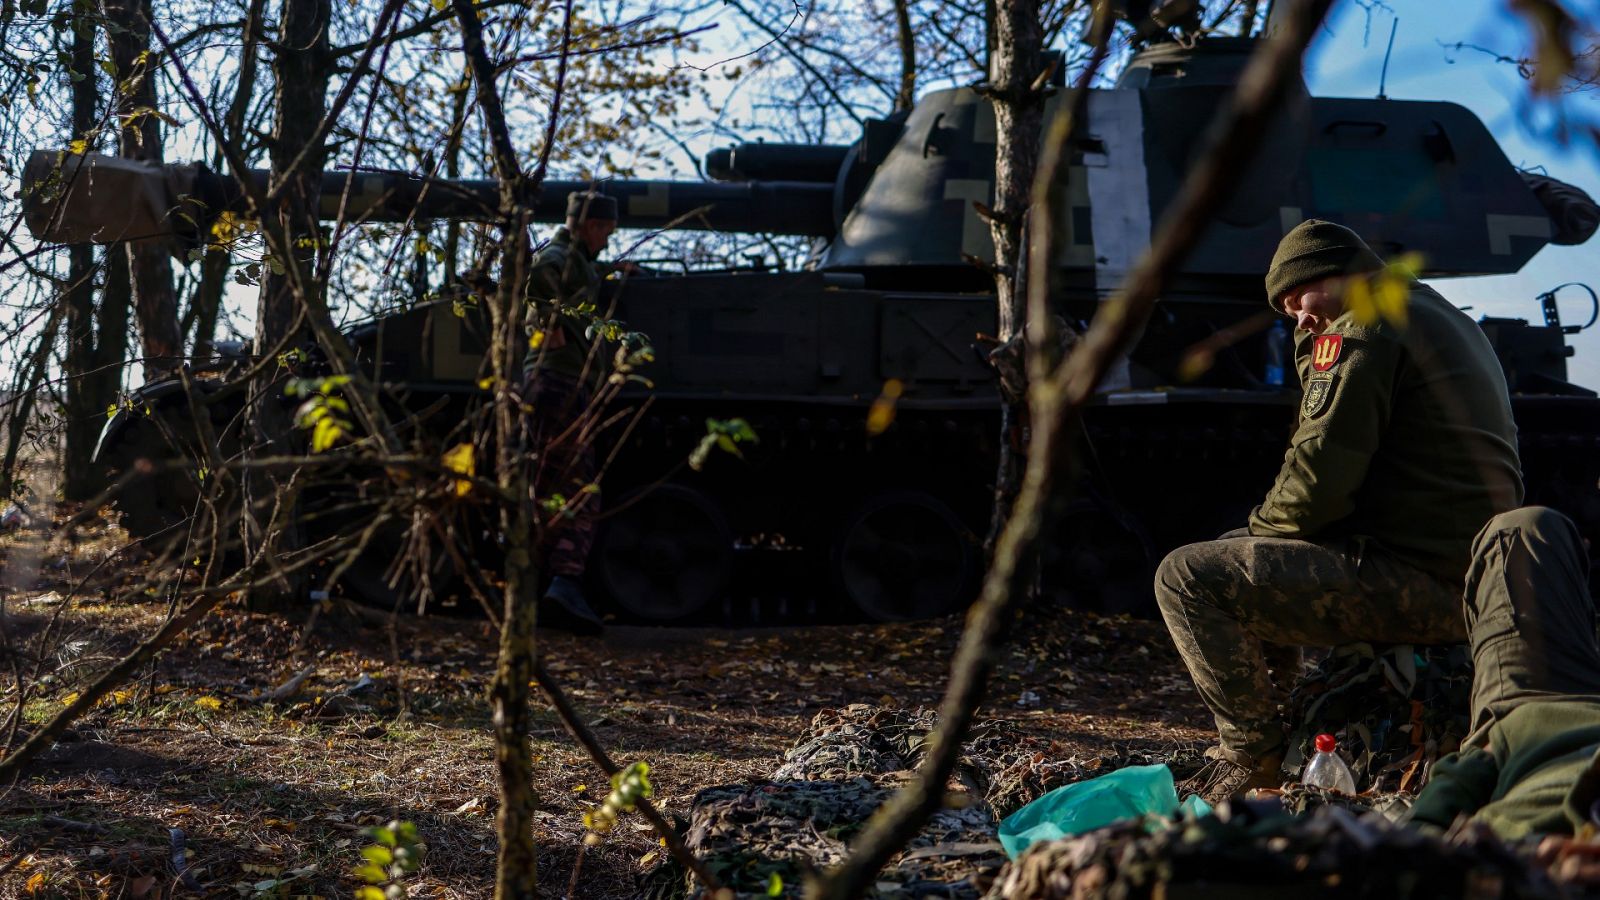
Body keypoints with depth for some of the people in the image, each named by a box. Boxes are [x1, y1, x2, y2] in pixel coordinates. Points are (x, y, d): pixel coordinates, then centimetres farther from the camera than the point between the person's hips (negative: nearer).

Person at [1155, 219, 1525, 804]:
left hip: (1414, 579, -11)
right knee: (1237, 551, 28)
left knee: (1187, 577, -13)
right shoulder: (1449, 319, 22)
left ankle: (1250, 750, -3)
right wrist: (1314, 350, 16)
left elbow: (1320, 476, -17)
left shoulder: (1366, 327, -10)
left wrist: (1258, 529, 0)